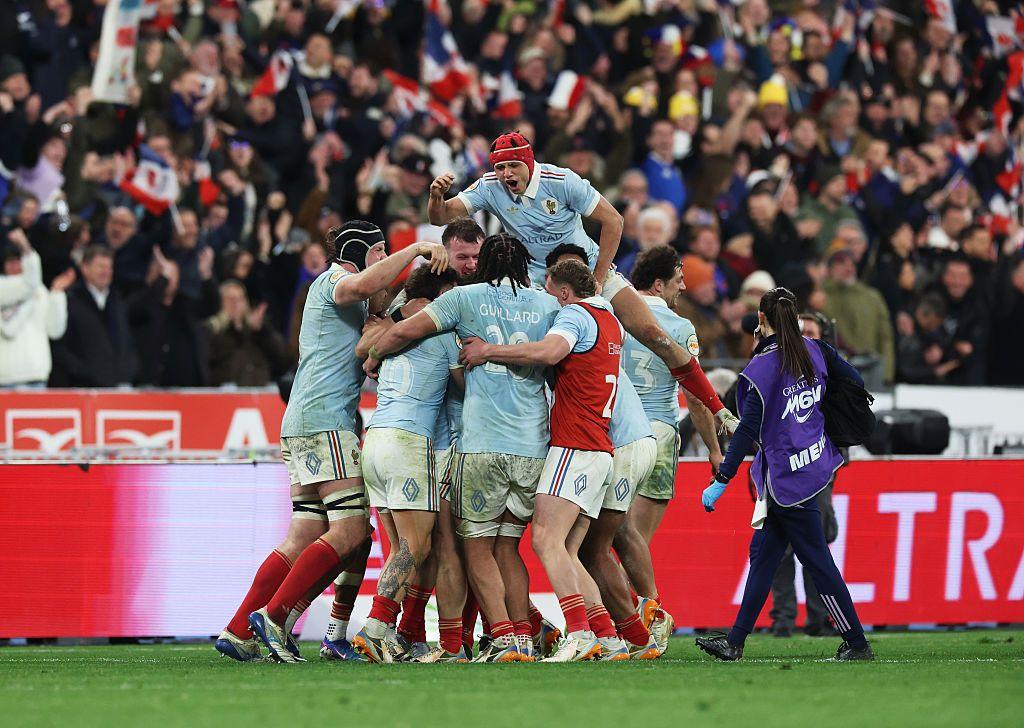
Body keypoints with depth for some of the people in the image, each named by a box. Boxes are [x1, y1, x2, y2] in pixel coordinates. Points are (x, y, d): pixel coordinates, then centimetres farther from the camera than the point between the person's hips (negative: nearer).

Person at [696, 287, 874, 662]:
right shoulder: (815, 350, 2)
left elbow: (748, 430, -21)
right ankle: (735, 641, 14)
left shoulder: (763, 367, -18)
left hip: (788, 477, -8)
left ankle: (857, 644, 5)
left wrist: (721, 481, -17)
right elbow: (856, 384, 11)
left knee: (817, 561, 0)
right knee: (762, 553, 12)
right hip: (816, 460, 8)